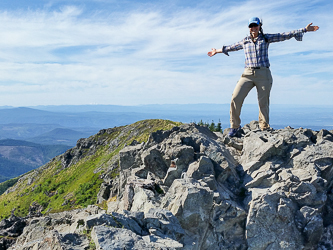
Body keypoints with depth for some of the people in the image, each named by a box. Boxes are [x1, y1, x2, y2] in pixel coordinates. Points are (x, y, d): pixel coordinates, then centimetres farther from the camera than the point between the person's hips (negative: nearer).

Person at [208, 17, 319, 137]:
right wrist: (218, 50, 45)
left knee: (263, 103, -1)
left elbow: (286, 35, 10)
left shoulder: (266, 38, 11)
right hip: (247, 74, 1)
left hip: (263, 74, -1)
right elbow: (232, 47, 33)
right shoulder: (245, 41, 17)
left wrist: (304, 29, 7)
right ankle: (235, 126, 2)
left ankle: (265, 129, 10)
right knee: (235, 98, -13)